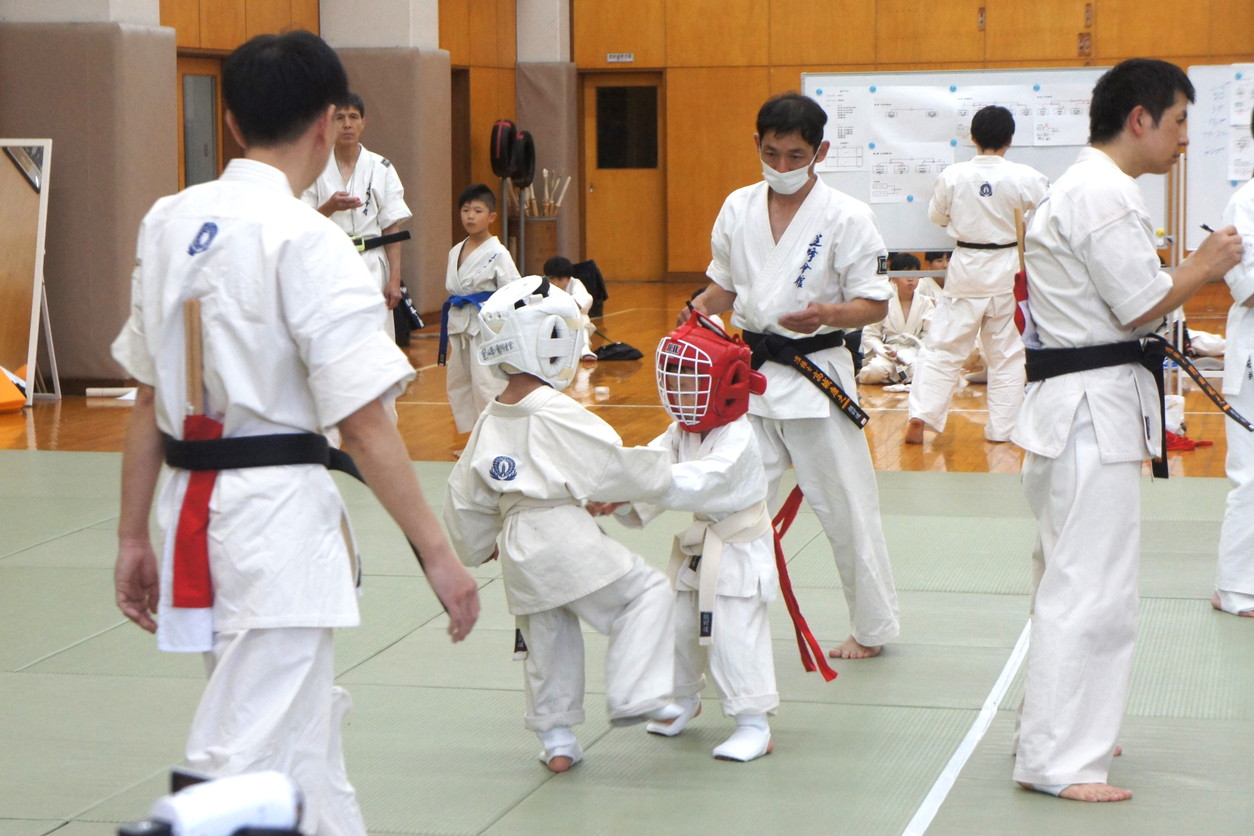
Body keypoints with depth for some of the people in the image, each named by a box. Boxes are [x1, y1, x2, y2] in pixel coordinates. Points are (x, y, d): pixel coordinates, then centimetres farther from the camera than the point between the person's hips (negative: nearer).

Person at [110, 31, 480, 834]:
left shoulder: (170, 222, 6)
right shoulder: (305, 239, -14)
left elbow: (150, 401, 12)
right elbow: (365, 423, -16)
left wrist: (134, 538, 18)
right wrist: (439, 554, -10)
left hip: (193, 508, 8)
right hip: (278, 513, -8)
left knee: (308, 718, 23)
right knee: (249, 756, -2)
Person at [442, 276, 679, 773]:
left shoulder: (489, 421, 11)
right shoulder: (557, 414, -13)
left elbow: (465, 496, 18)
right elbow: (614, 465, -8)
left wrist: (478, 546, 33)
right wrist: (659, 475, 10)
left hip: (518, 550, 8)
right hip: (566, 538, -7)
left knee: (547, 640, 18)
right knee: (646, 593, 3)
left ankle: (555, 739, 24)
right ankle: (634, 698, -4)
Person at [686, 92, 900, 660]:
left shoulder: (845, 217, -9)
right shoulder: (738, 208, 5)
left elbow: (875, 303, -8)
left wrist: (827, 313, -28)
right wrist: (702, 307, -5)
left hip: (816, 375, -4)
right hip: (749, 374, 4)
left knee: (845, 508, 4)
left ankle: (873, 628, 20)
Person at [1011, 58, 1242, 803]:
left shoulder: (1087, 188, 17)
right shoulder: (1103, 195, -17)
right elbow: (1143, 306, -17)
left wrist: (1194, 269, 12)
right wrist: (1206, 267, -3)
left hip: (1082, 405, 12)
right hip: (1095, 409, -12)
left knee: (1073, 576, 20)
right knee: (1094, 589, -9)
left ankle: (1058, 726, 32)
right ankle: (1057, 761, -5)